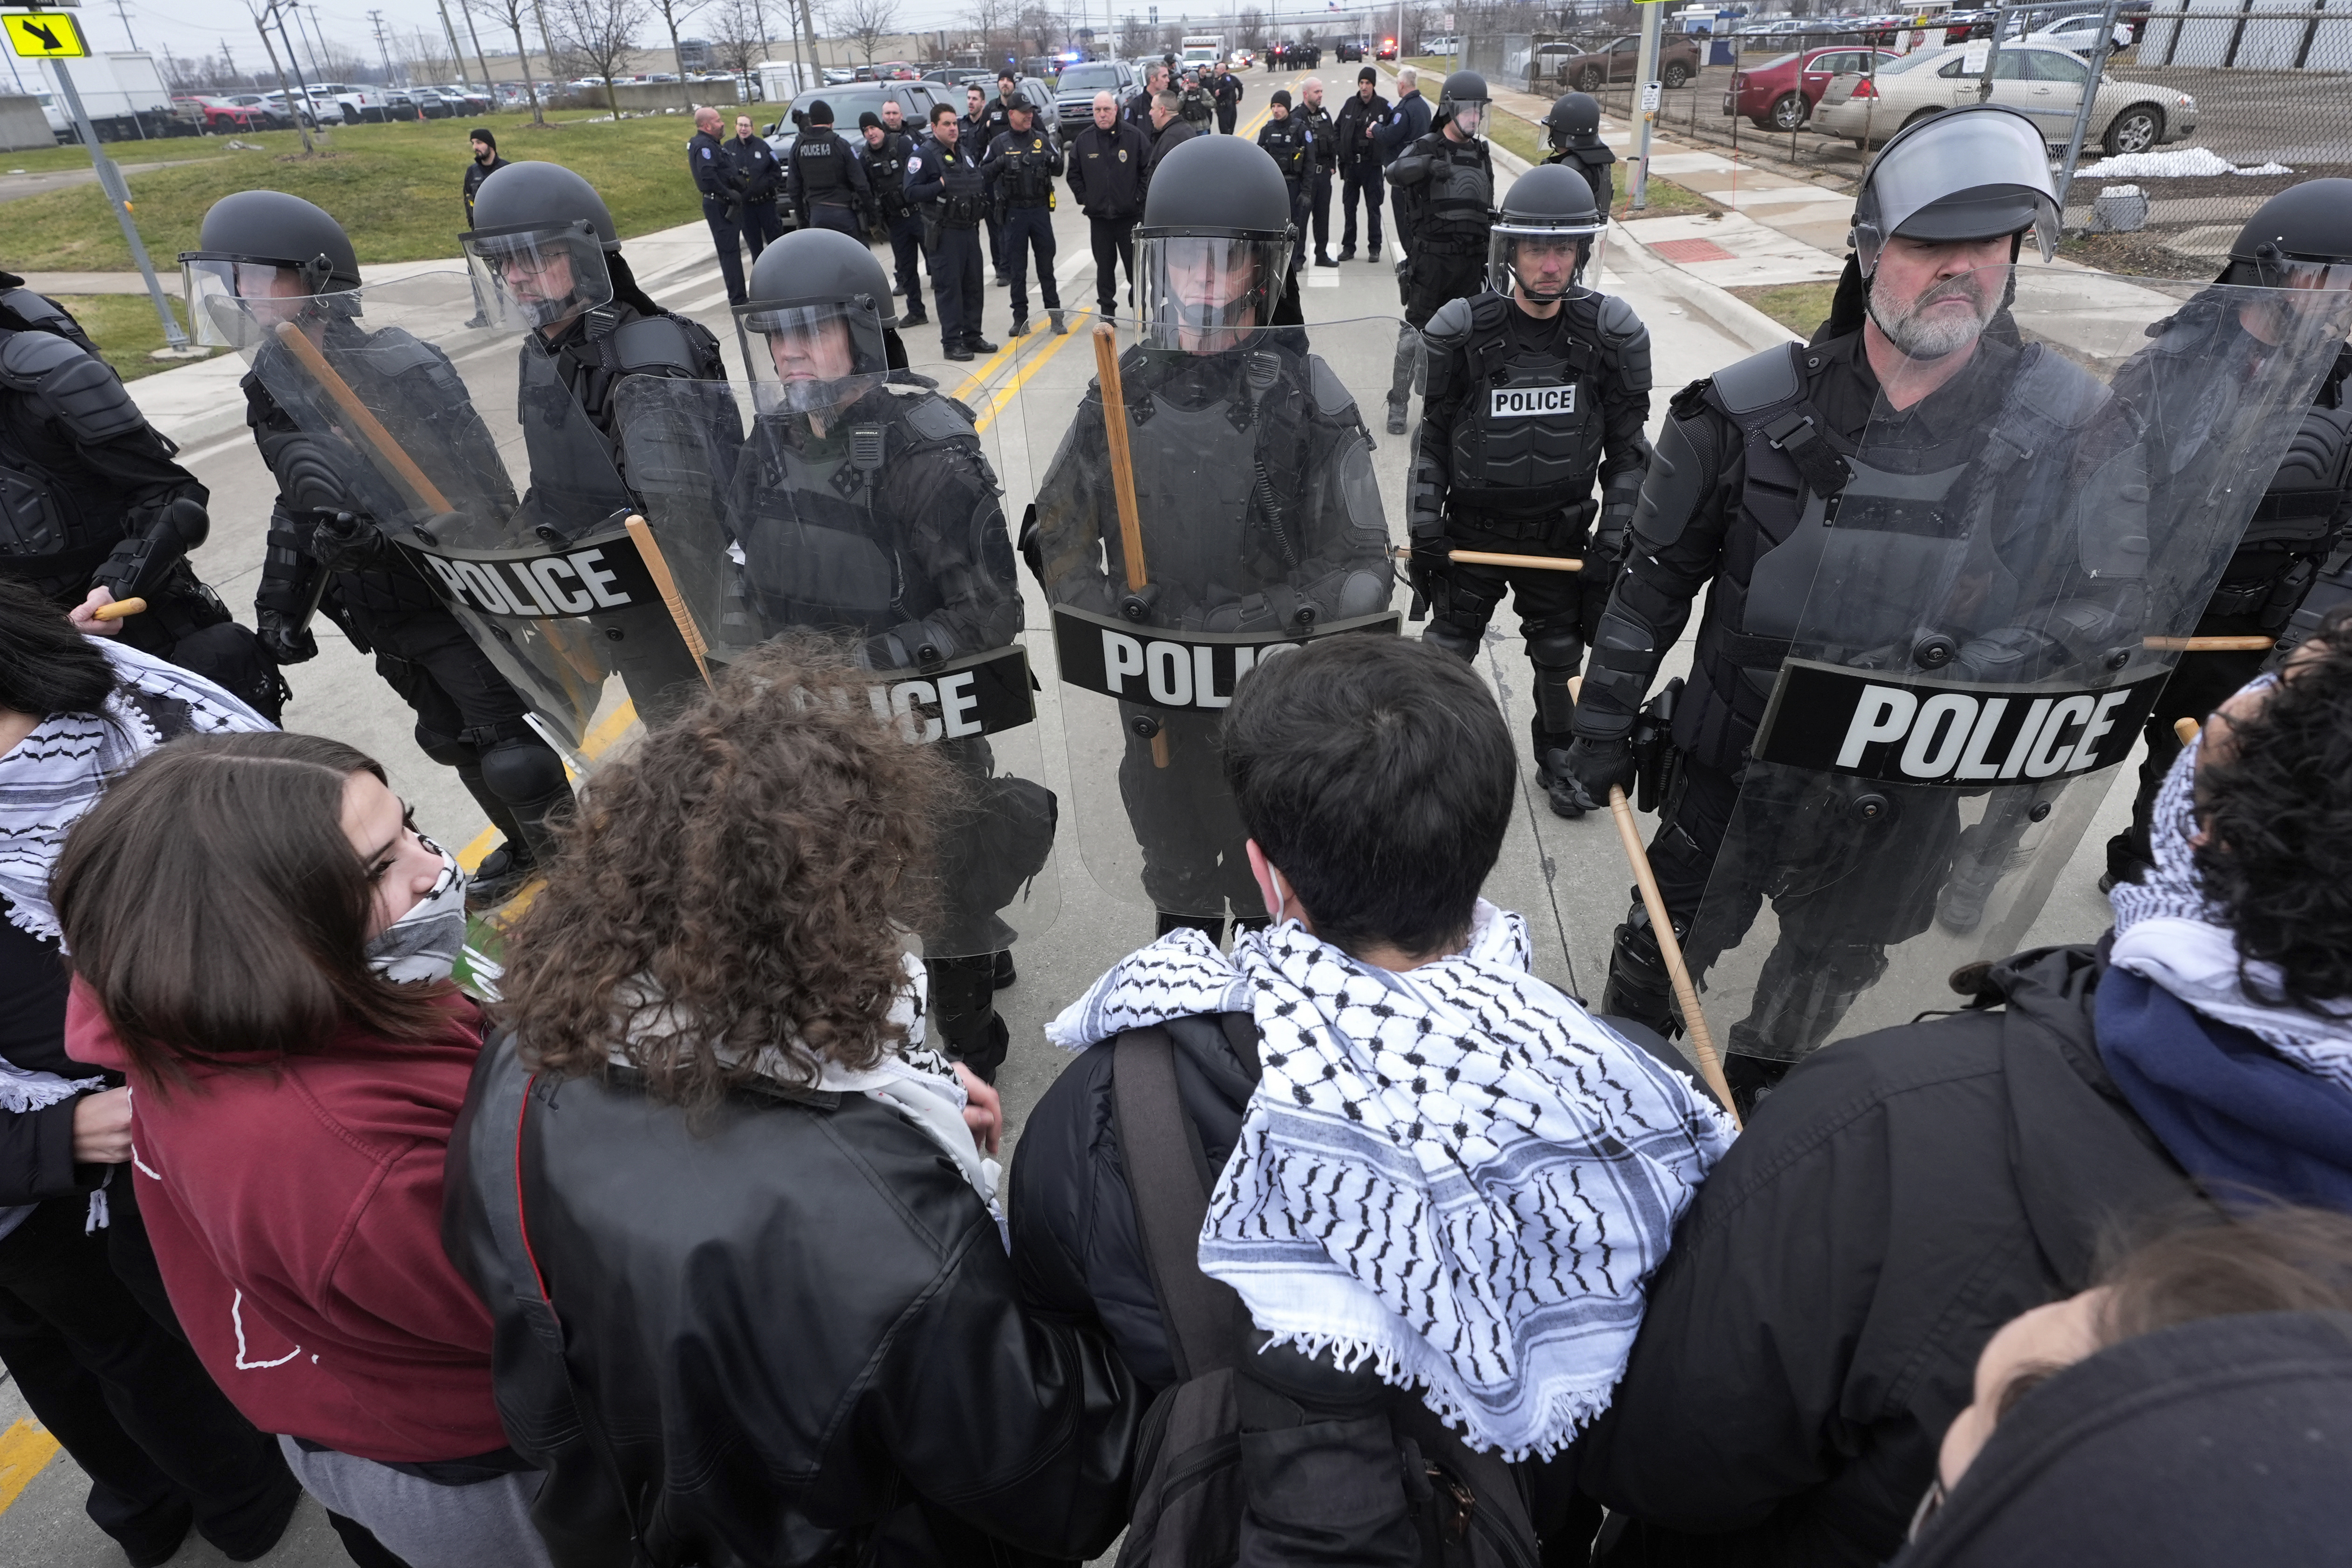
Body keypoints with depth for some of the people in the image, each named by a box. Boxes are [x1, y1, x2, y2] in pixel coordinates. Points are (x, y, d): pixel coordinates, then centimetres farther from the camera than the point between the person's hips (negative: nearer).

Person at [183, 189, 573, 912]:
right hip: (387, 619, 8)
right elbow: (299, 501, 15)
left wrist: (382, 537, -36)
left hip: (457, 604, -8)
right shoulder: (271, 386, 5)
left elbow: (483, 496, -23)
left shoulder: (400, 371, -20)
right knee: (451, 741, 19)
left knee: (508, 750, -1)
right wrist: (279, 602, 13)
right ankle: (529, 846, 39)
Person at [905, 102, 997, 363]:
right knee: (949, 287, -6)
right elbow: (911, 192, -15)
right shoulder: (923, 155, -7)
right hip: (945, 232, -7)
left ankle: (972, 336, 19)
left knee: (974, 285, 9)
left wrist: (981, 200, 12)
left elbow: (981, 182, 30)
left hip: (970, 229, 7)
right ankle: (951, 342, -2)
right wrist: (941, 186, -21)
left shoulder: (966, 153, 16)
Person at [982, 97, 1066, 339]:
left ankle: (1056, 316, 7)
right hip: (1014, 212, -1)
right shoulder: (999, 144, 4)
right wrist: (1000, 163, -18)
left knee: (1046, 266, 4)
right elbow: (984, 174, 0)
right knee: (1017, 268, 2)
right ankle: (1020, 319, 9)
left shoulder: (1042, 139, 10)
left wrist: (1050, 159, -13)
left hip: (1040, 209, 1)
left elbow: (1059, 170, 7)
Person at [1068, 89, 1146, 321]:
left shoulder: (1134, 136, -2)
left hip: (1130, 214, -2)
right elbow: (1074, 174, 14)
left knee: (1134, 265, 2)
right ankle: (1106, 312, 17)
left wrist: (1139, 198, -5)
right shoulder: (1083, 140, 5)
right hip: (1098, 215, 2)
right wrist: (1084, 199, 4)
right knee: (1104, 266, 9)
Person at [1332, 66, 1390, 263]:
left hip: (1372, 165, -4)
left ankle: (1374, 248, 10)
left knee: (1373, 208, 2)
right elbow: (1337, 129, 15)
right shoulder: (1350, 104, 7)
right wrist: (1340, 149, 4)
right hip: (1350, 164, 4)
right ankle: (1348, 246, 17)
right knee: (1349, 207, 8)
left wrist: (1378, 132, -20)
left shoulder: (1383, 106, -3)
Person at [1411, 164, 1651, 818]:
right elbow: (1433, 435, -2)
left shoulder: (1613, 333, -8)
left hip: (1561, 533, 1)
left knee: (1560, 655, 15)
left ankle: (1557, 757, 39)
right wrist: (1424, 522, -7)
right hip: (1470, 530, -1)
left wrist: (1614, 538, -7)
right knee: (1449, 648, 10)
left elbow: (1627, 447, -1)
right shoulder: (1461, 329, -12)